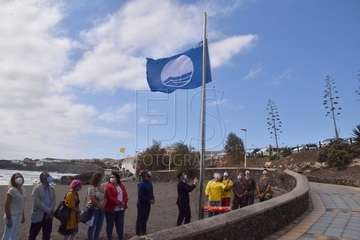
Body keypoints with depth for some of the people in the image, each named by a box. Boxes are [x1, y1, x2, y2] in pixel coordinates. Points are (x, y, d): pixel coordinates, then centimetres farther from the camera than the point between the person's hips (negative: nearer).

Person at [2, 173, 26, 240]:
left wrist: (23, 216, 17)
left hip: (19, 217, 8)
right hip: (12, 217, -8)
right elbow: (7, 205, -19)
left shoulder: (22, 190, 7)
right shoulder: (12, 190, -18)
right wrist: (8, 218, -20)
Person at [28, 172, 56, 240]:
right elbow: (37, 202, -16)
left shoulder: (52, 189, 6)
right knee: (33, 234, 6)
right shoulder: (36, 188, -9)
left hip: (48, 215, 5)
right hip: (38, 215, -4)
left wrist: (50, 211, -11)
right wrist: (47, 210, -16)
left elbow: (54, 200, 4)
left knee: (47, 234, 12)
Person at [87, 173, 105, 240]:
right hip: (94, 209, -7)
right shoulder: (92, 188, -14)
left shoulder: (101, 187, 8)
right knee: (92, 226, 2)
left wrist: (103, 205, -4)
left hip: (101, 209, 7)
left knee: (99, 226, 13)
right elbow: (93, 200, -18)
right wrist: (100, 206, -12)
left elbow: (104, 197, 11)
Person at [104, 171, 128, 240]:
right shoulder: (108, 186, -9)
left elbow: (125, 196, 8)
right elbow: (109, 198, -18)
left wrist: (123, 202, -10)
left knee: (120, 225, 14)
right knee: (110, 225, 8)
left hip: (121, 209, 5)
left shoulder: (122, 186, 9)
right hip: (111, 209, -5)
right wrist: (119, 202, -18)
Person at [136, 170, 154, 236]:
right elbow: (141, 196, -22)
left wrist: (153, 199, -2)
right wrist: (149, 200, -19)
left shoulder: (149, 183, 6)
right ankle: (139, 233, 15)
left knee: (145, 218, 17)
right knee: (140, 218, 3)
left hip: (148, 204, 8)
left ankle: (143, 232, 30)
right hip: (142, 204, -8)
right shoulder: (141, 184, -20)